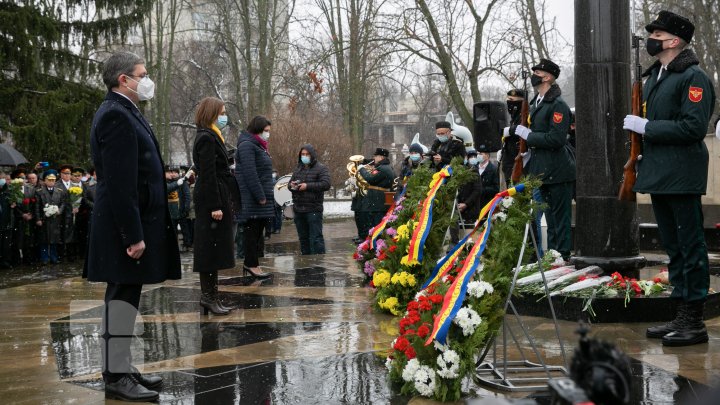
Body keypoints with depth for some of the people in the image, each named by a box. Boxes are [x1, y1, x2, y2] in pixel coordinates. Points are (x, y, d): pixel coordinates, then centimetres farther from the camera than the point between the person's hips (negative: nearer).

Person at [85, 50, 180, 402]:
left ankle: (122, 368, 22)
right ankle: (116, 377, 2)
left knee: (126, 298, 14)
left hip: (136, 221, 10)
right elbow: (120, 183, -22)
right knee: (122, 298, -5)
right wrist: (133, 235, -23)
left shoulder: (124, 113, 16)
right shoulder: (116, 115, -16)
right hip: (125, 226, -10)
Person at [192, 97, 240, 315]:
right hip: (211, 200, -10)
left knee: (215, 249, 11)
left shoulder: (212, 137, 17)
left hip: (218, 198, 10)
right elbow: (207, 175, -19)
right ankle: (208, 296, -1)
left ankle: (210, 296, 16)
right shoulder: (206, 138, -13)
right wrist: (215, 206, -22)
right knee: (210, 248, -5)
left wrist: (225, 203, 17)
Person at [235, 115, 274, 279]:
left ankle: (250, 263, 16)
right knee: (252, 231, -5)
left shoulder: (258, 146, 21)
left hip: (262, 197, 10)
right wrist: (260, 196, -20)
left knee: (258, 230, 11)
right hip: (252, 198, -10)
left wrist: (267, 196, 17)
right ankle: (252, 265, 0)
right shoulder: (247, 146, -12)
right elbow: (250, 174, -20)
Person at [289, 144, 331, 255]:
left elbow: (326, 184, -14)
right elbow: (289, 183, 23)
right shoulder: (298, 169, 17)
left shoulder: (321, 168, -2)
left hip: (313, 209, -6)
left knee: (316, 238, -9)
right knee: (303, 238, 13)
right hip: (298, 209, 6)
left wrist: (307, 186, -19)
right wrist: (291, 185, -3)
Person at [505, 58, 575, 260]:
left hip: (557, 173, -9)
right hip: (543, 171, 9)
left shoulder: (558, 105, -13)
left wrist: (525, 133, -19)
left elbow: (556, 138, -23)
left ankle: (562, 256, -1)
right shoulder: (536, 103, 16)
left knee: (559, 217, -5)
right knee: (550, 218, 15)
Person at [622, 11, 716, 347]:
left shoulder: (694, 78, -11)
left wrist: (647, 127, -17)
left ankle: (694, 322, 2)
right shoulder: (654, 76, 16)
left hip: (682, 177, -9)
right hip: (658, 176, 9)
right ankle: (681, 316, 22)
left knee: (690, 247, -3)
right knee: (673, 248, 14)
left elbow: (694, 127, -20)